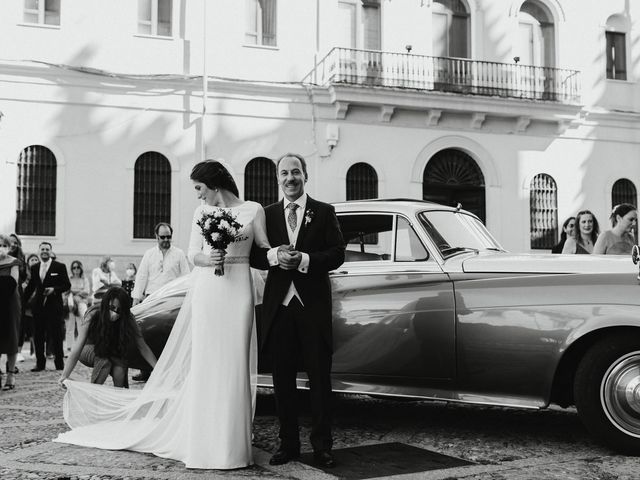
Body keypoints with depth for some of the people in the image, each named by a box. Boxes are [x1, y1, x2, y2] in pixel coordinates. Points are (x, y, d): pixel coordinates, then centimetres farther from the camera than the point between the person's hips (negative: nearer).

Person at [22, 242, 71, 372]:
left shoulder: (60, 267, 0)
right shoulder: (34, 268, 12)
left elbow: (67, 285, -1)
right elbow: (31, 286, 17)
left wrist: (54, 289, -16)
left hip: (54, 306, -4)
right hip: (38, 306, 4)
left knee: (56, 334, -2)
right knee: (38, 335, 4)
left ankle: (59, 362, 7)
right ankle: (40, 363, 12)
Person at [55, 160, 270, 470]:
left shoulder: (253, 210, 3)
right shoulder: (201, 212, 10)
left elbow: (265, 250, 6)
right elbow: (193, 254, 5)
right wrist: (206, 259, -14)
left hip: (238, 291, -2)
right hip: (206, 290, 2)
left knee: (234, 363, 0)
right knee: (204, 363, 2)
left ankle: (231, 444, 10)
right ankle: (206, 443, 10)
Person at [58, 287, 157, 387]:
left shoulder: (128, 320, -26)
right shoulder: (93, 317, -33)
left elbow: (143, 348, -21)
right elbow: (76, 350, -37)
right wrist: (64, 376, -48)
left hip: (113, 354, 2)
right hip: (89, 350, -2)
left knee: (119, 370, -30)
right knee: (103, 361, -35)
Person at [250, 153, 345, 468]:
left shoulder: (324, 212, 5)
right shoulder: (267, 214, 10)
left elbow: (338, 254, -2)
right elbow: (252, 256, 5)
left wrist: (304, 259, -16)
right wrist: (273, 256, -15)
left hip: (313, 305, -2)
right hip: (279, 306, 2)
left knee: (319, 379, 4)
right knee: (283, 380, 7)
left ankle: (322, 446, 12)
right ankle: (288, 444, 16)